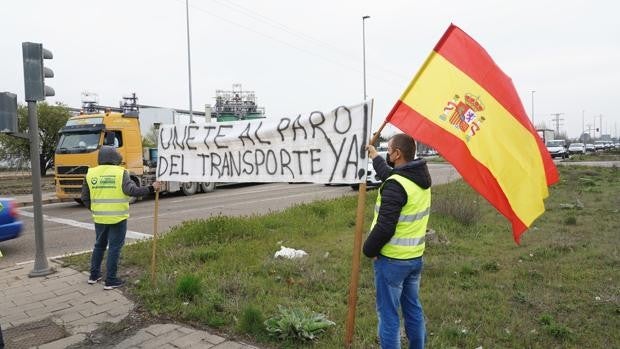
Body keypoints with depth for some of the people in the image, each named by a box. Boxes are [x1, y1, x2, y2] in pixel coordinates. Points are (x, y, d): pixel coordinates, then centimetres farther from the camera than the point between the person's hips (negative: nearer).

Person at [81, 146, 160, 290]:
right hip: (117, 218, -5)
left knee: (99, 245, 21)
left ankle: (94, 275, 31)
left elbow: (85, 197, 9)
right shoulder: (120, 172, -10)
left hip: (99, 218, 5)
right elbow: (131, 190, -22)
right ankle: (110, 280, 8)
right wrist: (151, 188, -15)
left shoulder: (91, 173, 4)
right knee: (114, 248, 4)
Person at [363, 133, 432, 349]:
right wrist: (374, 156, 37)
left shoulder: (395, 186, -24)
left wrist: (369, 249, -8)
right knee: (413, 308, 21)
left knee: (388, 314, 5)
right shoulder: (422, 178, 4)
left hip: (392, 260, -8)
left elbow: (384, 227, -25)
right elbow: (390, 175, 24)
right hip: (415, 258, 9)